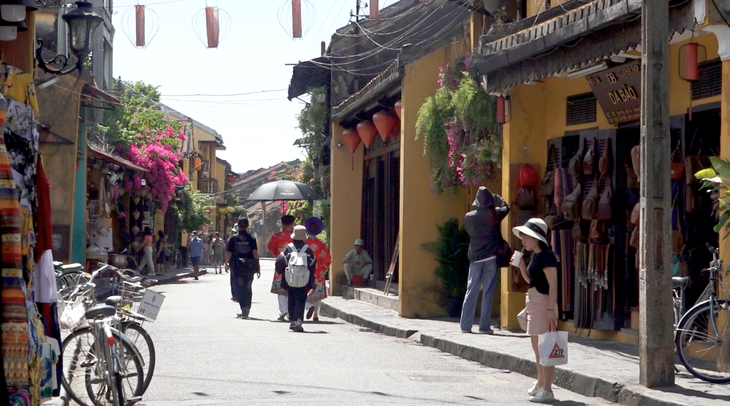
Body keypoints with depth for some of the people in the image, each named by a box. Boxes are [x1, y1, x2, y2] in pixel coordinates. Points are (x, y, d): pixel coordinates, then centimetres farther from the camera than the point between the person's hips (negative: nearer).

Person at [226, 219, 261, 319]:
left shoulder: (233, 239, -2)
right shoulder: (251, 238, 0)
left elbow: (229, 253, -2)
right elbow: (255, 253, -3)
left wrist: (226, 263, 13)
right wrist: (258, 267, 1)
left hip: (236, 268, -2)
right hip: (249, 268, 2)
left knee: (238, 288, -1)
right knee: (247, 288, 12)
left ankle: (244, 306, -24)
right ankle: (246, 311, 16)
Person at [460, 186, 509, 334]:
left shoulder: (469, 217, 0)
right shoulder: (494, 214, -4)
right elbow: (505, 207, 16)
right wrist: (494, 197, 23)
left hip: (475, 258, 2)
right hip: (490, 257, -2)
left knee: (471, 292, 7)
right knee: (488, 293, 0)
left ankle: (465, 325, 6)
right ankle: (484, 326, -2)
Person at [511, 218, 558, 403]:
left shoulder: (546, 256, -16)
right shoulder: (535, 256, 13)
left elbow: (553, 284, -20)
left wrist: (551, 309, -25)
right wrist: (520, 265, 8)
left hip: (543, 301, -10)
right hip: (533, 301, 10)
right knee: (536, 345, 20)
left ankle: (547, 390, -8)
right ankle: (540, 383, 35)